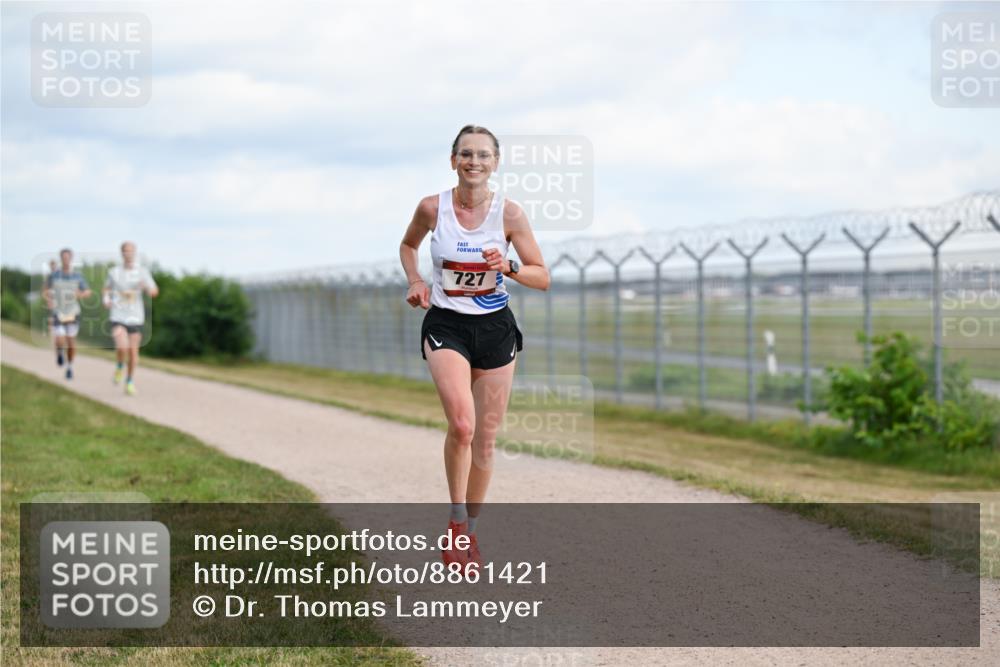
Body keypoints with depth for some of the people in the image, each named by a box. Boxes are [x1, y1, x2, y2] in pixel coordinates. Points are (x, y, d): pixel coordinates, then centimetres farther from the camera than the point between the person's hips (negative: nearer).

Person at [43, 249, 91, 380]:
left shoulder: (78, 276, -3)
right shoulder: (53, 275, -6)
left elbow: (88, 292, 7)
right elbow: (45, 291, 10)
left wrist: (80, 294, -15)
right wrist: (47, 299, -11)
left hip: (72, 313, 1)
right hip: (57, 313, -1)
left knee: (71, 342, 6)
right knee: (60, 343, -13)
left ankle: (70, 367, 28)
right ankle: (60, 352, 24)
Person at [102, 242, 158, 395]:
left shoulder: (142, 272, 0)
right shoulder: (114, 272, 2)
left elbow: (154, 292, -4)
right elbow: (107, 288, 19)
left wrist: (147, 287, -26)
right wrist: (106, 299, -1)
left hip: (136, 318, 1)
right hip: (118, 317, -1)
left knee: (133, 351, 5)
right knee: (122, 348, -20)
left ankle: (130, 381, 24)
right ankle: (120, 366, 13)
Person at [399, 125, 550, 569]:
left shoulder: (509, 213, -6)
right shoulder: (432, 208, -6)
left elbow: (542, 278, -1)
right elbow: (408, 245, 15)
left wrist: (508, 267, -20)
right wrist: (415, 280, -2)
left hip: (495, 328, 2)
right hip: (446, 325, -2)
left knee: (485, 439, 6)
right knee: (461, 424, -24)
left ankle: (470, 532, 25)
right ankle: (456, 521, -6)